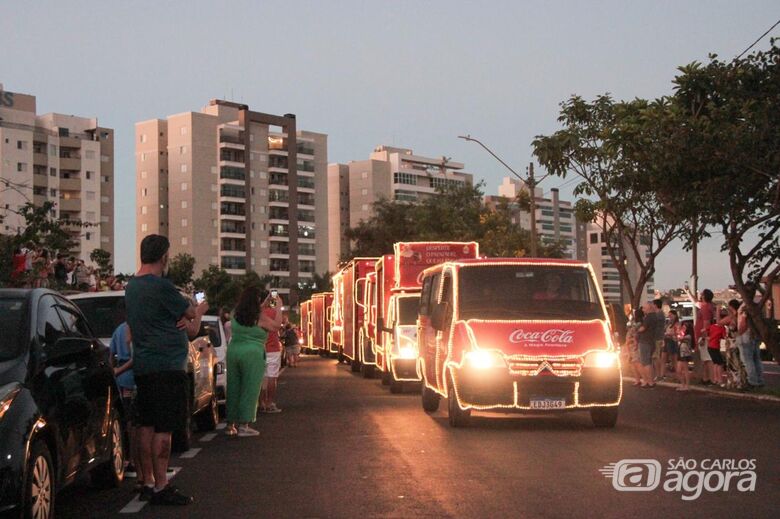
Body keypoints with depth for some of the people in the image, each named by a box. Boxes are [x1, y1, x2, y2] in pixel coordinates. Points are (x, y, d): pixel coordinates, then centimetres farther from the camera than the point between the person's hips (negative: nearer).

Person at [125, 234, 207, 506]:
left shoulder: (131, 286, 13)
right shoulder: (160, 286, -16)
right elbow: (190, 313, -4)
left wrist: (187, 319, -3)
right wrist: (201, 309, 18)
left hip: (143, 367, 9)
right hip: (167, 366, -9)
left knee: (147, 426, 12)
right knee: (163, 429, -6)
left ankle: (148, 483, 18)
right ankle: (160, 488, -4)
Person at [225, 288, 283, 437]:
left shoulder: (236, 315, 7)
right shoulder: (260, 318, -9)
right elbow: (277, 325, 3)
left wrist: (266, 302, 28)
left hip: (233, 352, 6)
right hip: (252, 355, -6)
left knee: (233, 389, 10)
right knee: (249, 390, 0)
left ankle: (230, 424, 14)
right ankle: (244, 425, -3)